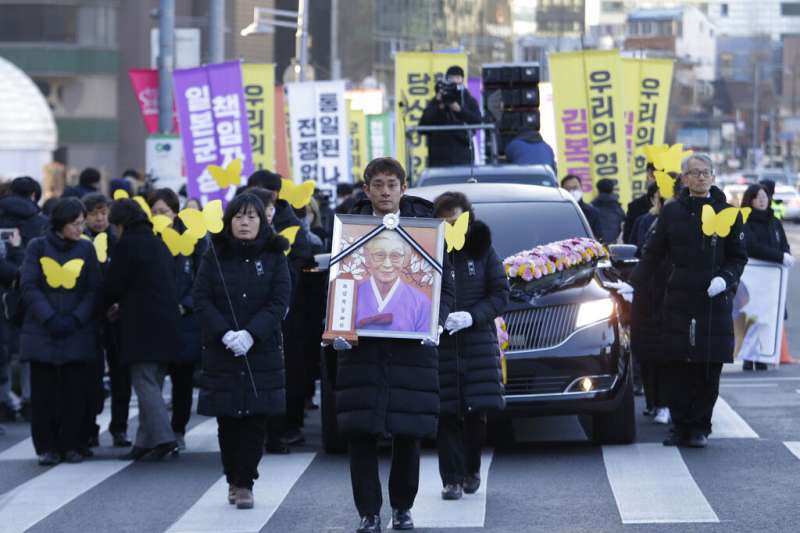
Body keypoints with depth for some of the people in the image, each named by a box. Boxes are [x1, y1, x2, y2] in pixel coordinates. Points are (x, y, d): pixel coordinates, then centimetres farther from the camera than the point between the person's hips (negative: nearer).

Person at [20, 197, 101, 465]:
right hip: (42, 333, -1)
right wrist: (50, 318, -12)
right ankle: (47, 447, 7)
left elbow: (94, 290, 4)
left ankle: (72, 445, 7)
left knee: (74, 391, -2)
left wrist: (75, 319, -9)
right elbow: (29, 287, -2)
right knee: (44, 391, -1)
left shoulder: (86, 249, 7)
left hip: (77, 333, 1)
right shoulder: (38, 247, 3)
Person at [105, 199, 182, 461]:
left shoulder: (127, 244, -9)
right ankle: (146, 442, 12)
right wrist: (123, 306, 20)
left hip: (142, 325, -8)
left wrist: (111, 306, 14)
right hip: (166, 323, 8)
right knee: (151, 384, 11)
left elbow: (114, 283, -8)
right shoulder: (159, 244, 16)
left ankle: (164, 439, -16)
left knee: (144, 383, -7)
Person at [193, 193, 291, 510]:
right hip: (221, 351, 1)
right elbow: (202, 299, -1)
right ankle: (234, 480, 14)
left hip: (262, 350, -1)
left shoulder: (274, 256, 4)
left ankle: (245, 483, 2)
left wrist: (251, 334, -16)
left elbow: (280, 301, -4)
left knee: (255, 418, -3)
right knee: (227, 419, 2)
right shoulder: (214, 255, 5)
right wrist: (225, 334, -15)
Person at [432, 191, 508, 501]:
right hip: (438, 343, -1)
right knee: (446, 414, -4)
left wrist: (472, 316, -12)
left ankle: (472, 469, 21)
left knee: (476, 411, 0)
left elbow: (500, 294, 3)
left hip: (477, 341, 1)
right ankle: (452, 479, 3)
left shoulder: (481, 249, 4)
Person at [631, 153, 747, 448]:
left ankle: (700, 428, 10)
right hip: (679, 300, 1)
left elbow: (739, 257, 8)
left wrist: (725, 279, -11)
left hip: (715, 302, -1)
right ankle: (680, 427, 7)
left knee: (708, 368, -1)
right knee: (675, 368, -3)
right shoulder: (672, 212, 7)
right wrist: (632, 286, 1)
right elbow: (652, 254, 10)